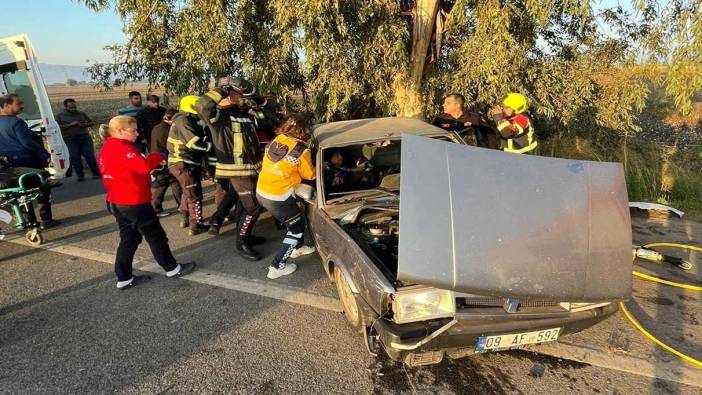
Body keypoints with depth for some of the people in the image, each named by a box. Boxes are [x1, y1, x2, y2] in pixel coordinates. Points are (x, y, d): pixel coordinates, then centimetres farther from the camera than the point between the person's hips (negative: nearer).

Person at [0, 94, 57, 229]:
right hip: (27, 161, -8)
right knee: (43, 189, 3)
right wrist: (46, 155, -16)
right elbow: (28, 143, -21)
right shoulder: (16, 122, -17)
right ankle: (45, 220, 1)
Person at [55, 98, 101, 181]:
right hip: (71, 140, -1)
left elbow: (91, 122, 14)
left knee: (90, 157, -3)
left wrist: (83, 125, -6)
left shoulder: (81, 114, 13)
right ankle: (80, 175, 8)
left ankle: (96, 173, 6)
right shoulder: (60, 116, 6)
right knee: (75, 159, -2)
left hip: (85, 138, 1)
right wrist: (70, 125, -14)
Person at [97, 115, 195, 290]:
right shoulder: (122, 147, -19)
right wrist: (157, 157, -13)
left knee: (129, 239, 16)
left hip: (117, 202, 10)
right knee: (156, 236, 5)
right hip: (134, 202, -9)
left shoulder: (106, 149, 12)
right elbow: (143, 166, -31)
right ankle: (172, 268, 18)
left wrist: (153, 162, 2)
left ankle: (124, 278, 20)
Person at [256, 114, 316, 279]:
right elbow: (310, 175, 2)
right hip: (278, 197, -7)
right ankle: (277, 267, 13)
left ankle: (298, 247, 50)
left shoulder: (276, 140, 3)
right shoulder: (302, 150, -13)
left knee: (296, 218, 28)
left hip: (261, 192, 7)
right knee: (297, 228, 13)